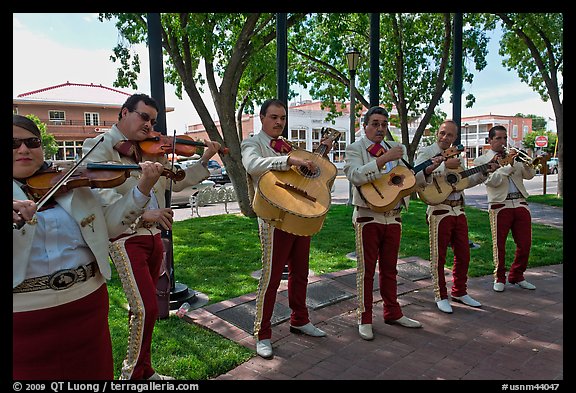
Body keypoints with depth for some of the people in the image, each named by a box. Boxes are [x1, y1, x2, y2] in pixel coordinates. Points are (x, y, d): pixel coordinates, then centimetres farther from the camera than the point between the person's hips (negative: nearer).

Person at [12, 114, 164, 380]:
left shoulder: (73, 183, 4)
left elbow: (108, 225, 2)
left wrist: (142, 189, -10)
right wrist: (16, 219, -33)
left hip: (88, 303, 2)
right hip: (24, 316, -2)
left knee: (94, 371, 18)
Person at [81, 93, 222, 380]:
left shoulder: (151, 149, 11)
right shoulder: (99, 147, -7)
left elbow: (174, 182, 16)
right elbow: (102, 193, -21)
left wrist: (204, 161, 7)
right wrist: (141, 213, -33)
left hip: (153, 235, 6)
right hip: (126, 237, -6)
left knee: (143, 308, 17)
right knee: (147, 309, -11)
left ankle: (144, 369, 33)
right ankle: (132, 373, 11)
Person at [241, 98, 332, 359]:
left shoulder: (287, 146, 19)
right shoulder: (252, 144, -2)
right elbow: (253, 164, -27)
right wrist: (290, 159, -33)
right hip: (274, 218, -7)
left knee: (299, 273, 16)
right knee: (271, 276, -2)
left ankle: (299, 321, 33)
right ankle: (262, 335, 11)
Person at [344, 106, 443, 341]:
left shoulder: (396, 150, 16)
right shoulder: (355, 149, -2)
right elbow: (355, 176, -21)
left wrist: (427, 171, -3)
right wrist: (383, 160, -28)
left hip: (393, 217, 5)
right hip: (368, 217, -5)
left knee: (389, 269, 15)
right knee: (366, 270, 2)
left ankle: (393, 313, 28)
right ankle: (365, 319, 13)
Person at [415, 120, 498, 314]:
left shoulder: (456, 156, 17)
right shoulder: (425, 152, -4)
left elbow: (466, 182, 26)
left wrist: (484, 172, 15)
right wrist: (445, 165, -23)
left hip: (458, 210, 7)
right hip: (439, 210, -7)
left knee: (463, 254, 13)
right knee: (439, 256, 2)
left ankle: (459, 292, 29)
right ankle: (441, 296, 16)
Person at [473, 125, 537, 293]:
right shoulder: (482, 160, 4)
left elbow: (529, 175, 7)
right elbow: (493, 181, -11)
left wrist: (527, 162, -11)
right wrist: (510, 166, -18)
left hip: (521, 204, 5)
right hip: (500, 206, -4)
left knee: (525, 244, 6)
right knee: (499, 244, 1)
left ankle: (517, 276, 23)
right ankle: (499, 278, 18)